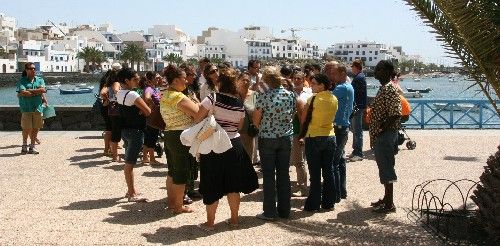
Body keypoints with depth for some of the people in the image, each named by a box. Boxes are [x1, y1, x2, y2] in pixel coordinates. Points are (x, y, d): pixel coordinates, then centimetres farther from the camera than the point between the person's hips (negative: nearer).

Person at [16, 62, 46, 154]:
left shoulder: (40, 80, 12)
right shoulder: (22, 81, 2)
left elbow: (43, 90, -6)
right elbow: (23, 93, -13)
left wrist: (29, 91, -10)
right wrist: (37, 93, -7)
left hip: (38, 108, 3)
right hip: (26, 108, -3)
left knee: (36, 128, 5)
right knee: (26, 128, -3)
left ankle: (32, 146, 15)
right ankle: (24, 146, 14)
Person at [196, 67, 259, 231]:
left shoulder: (213, 98, -13)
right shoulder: (239, 104, 0)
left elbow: (198, 118, -14)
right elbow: (239, 126, 10)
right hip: (234, 145, 4)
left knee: (212, 186, 6)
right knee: (233, 185, 15)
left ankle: (210, 222, 13)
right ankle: (234, 219, 24)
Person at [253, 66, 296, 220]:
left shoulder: (263, 97, -16)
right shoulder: (290, 95, -4)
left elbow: (256, 121, -8)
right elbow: (292, 115, 5)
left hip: (267, 139, -4)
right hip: (286, 137, 4)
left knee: (269, 176, 4)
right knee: (284, 174, 11)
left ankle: (270, 212, 9)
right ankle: (284, 211, 18)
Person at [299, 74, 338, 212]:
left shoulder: (314, 99, -13)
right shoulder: (334, 99, 3)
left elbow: (305, 119, -8)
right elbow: (331, 117, 10)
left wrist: (302, 135, 3)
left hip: (314, 138, -5)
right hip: (330, 137, 5)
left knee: (315, 174, 1)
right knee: (328, 172, 11)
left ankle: (313, 204, 7)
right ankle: (329, 203, 18)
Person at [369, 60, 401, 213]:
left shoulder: (390, 90, -18)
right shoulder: (383, 89, 14)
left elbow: (396, 115, -25)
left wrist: (380, 130, -20)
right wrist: (374, 134, 15)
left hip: (385, 135, -10)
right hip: (379, 136, 10)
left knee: (386, 168, -3)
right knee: (383, 167, 17)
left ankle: (389, 204, 4)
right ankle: (386, 199, 27)